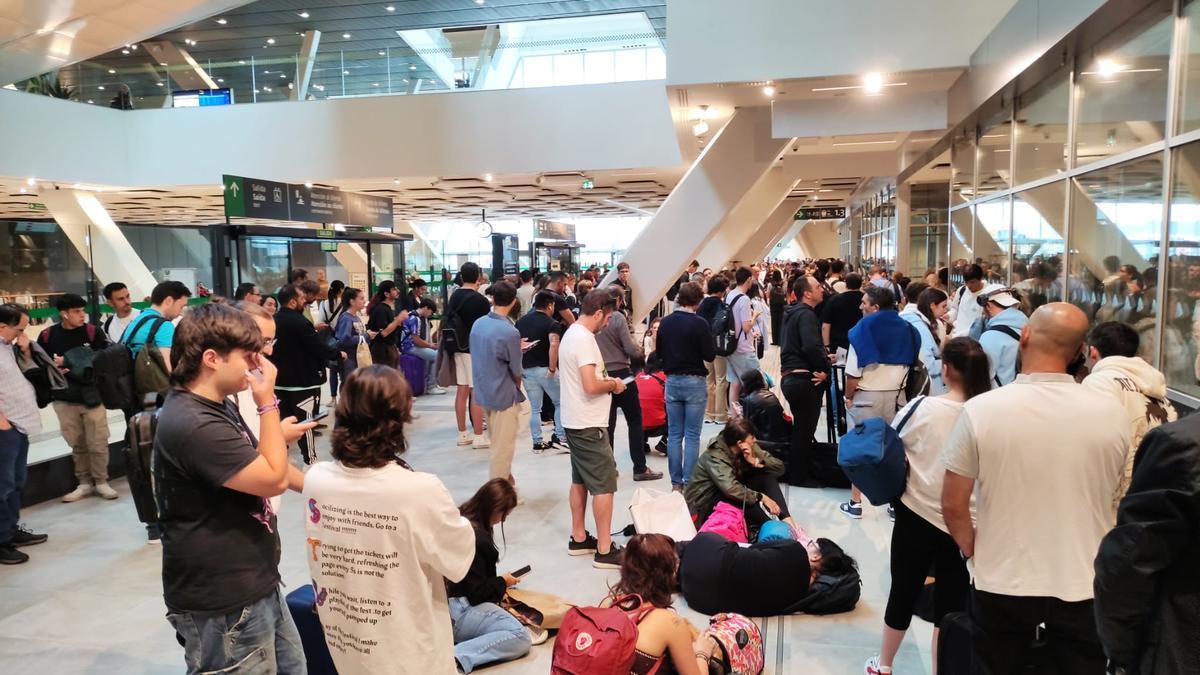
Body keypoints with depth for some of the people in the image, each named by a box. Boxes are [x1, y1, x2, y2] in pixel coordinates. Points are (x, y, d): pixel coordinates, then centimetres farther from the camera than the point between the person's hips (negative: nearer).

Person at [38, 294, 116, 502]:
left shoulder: (93, 332, -3)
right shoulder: (47, 336, 1)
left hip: (92, 396, -1)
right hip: (64, 399, 1)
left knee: (98, 443, 1)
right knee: (77, 444, 10)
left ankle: (101, 481, 14)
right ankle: (84, 483, 21)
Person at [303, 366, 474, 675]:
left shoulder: (315, 479, -14)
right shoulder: (422, 491, -28)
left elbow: (318, 560, 2)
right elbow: (461, 556, -12)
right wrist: (454, 519, 5)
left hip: (344, 648, 4)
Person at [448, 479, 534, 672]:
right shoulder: (477, 539, -24)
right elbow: (477, 593, -18)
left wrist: (499, 585, 11)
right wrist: (502, 583, -1)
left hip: (440, 602, 10)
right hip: (456, 611, -10)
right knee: (521, 638, -13)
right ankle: (455, 656, -22)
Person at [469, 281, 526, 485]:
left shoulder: (478, 324, -2)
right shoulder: (510, 332, -22)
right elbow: (516, 371, -14)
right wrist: (518, 387, 8)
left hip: (484, 391, 7)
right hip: (504, 394, -7)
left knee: (497, 442, 23)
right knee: (504, 446, 5)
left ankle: (504, 477, 39)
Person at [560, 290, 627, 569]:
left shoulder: (570, 334, 11)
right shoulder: (584, 339, -20)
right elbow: (591, 386, -27)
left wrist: (605, 380, 10)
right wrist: (612, 384, -10)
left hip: (573, 421, 10)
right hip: (589, 425, -10)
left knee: (580, 480, 17)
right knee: (604, 485, -5)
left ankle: (578, 539, 27)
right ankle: (605, 551, 0)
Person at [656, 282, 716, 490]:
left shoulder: (665, 322, 0)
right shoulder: (699, 324, -14)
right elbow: (710, 356, -12)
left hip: (672, 381, 4)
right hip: (694, 381, -4)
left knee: (674, 434, 10)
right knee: (692, 436, 2)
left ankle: (676, 482, 14)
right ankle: (689, 482, 4)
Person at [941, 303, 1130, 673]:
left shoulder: (981, 409, -18)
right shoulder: (1111, 412, -10)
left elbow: (953, 505, -11)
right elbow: (1110, 498, 6)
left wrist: (971, 548, 8)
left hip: (1003, 582, -1)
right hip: (1085, 583, 2)